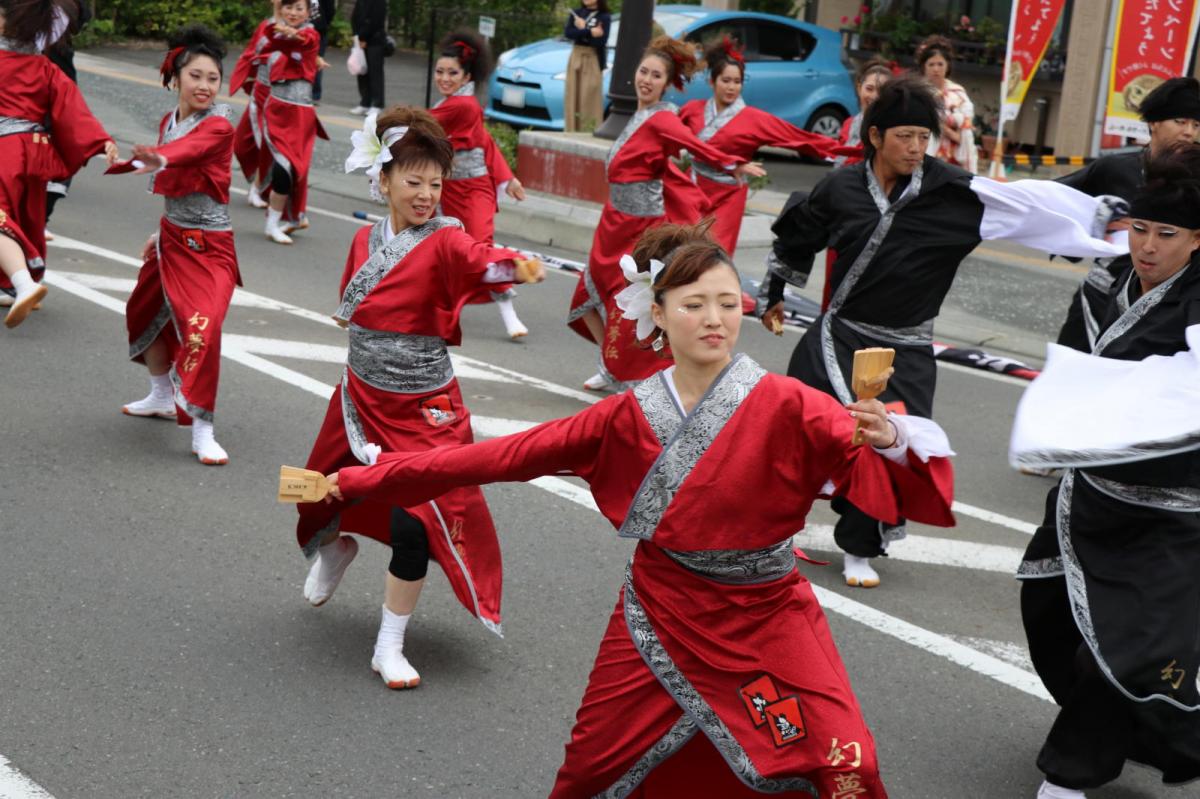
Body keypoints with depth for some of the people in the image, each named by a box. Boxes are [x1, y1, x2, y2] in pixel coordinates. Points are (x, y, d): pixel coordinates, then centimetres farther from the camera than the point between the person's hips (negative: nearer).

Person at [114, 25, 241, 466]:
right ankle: (162, 397, 45)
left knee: (201, 328, -20)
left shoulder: (219, 127, -18)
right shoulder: (169, 122, 4)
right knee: (144, 313, 23)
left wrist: (158, 160, -59)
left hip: (208, 246, -8)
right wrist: (163, 231, 16)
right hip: (171, 236, 8)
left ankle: (202, 433, -13)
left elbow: (187, 152, -40)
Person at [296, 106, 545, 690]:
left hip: (423, 410, -5)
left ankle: (390, 647, 8)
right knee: (328, 492, 18)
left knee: (414, 522, -10)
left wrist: (515, 266, -59)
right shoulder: (366, 241, 2)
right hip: (360, 398, 5)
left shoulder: (444, 241, -14)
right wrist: (362, 328, 2)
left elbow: (478, 259, -39)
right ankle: (333, 551, 57)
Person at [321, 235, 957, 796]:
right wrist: (365, 481, 0)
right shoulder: (628, 417, -5)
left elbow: (887, 475, -19)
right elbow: (509, 454, -1)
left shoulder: (787, 407, -14)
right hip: (659, 619, 2)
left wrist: (890, 441, -44)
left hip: (764, 625, -2)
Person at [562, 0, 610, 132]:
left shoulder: (604, 17, -3)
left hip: (593, 60, -4)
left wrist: (582, 30, -8)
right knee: (573, 97, 2)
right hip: (576, 58, 4)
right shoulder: (576, 13, 8)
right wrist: (590, 32, -17)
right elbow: (568, 33, -7)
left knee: (591, 99, -8)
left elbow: (601, 40, -14)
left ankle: (590, 132, -9)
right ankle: (572, 131, 5)